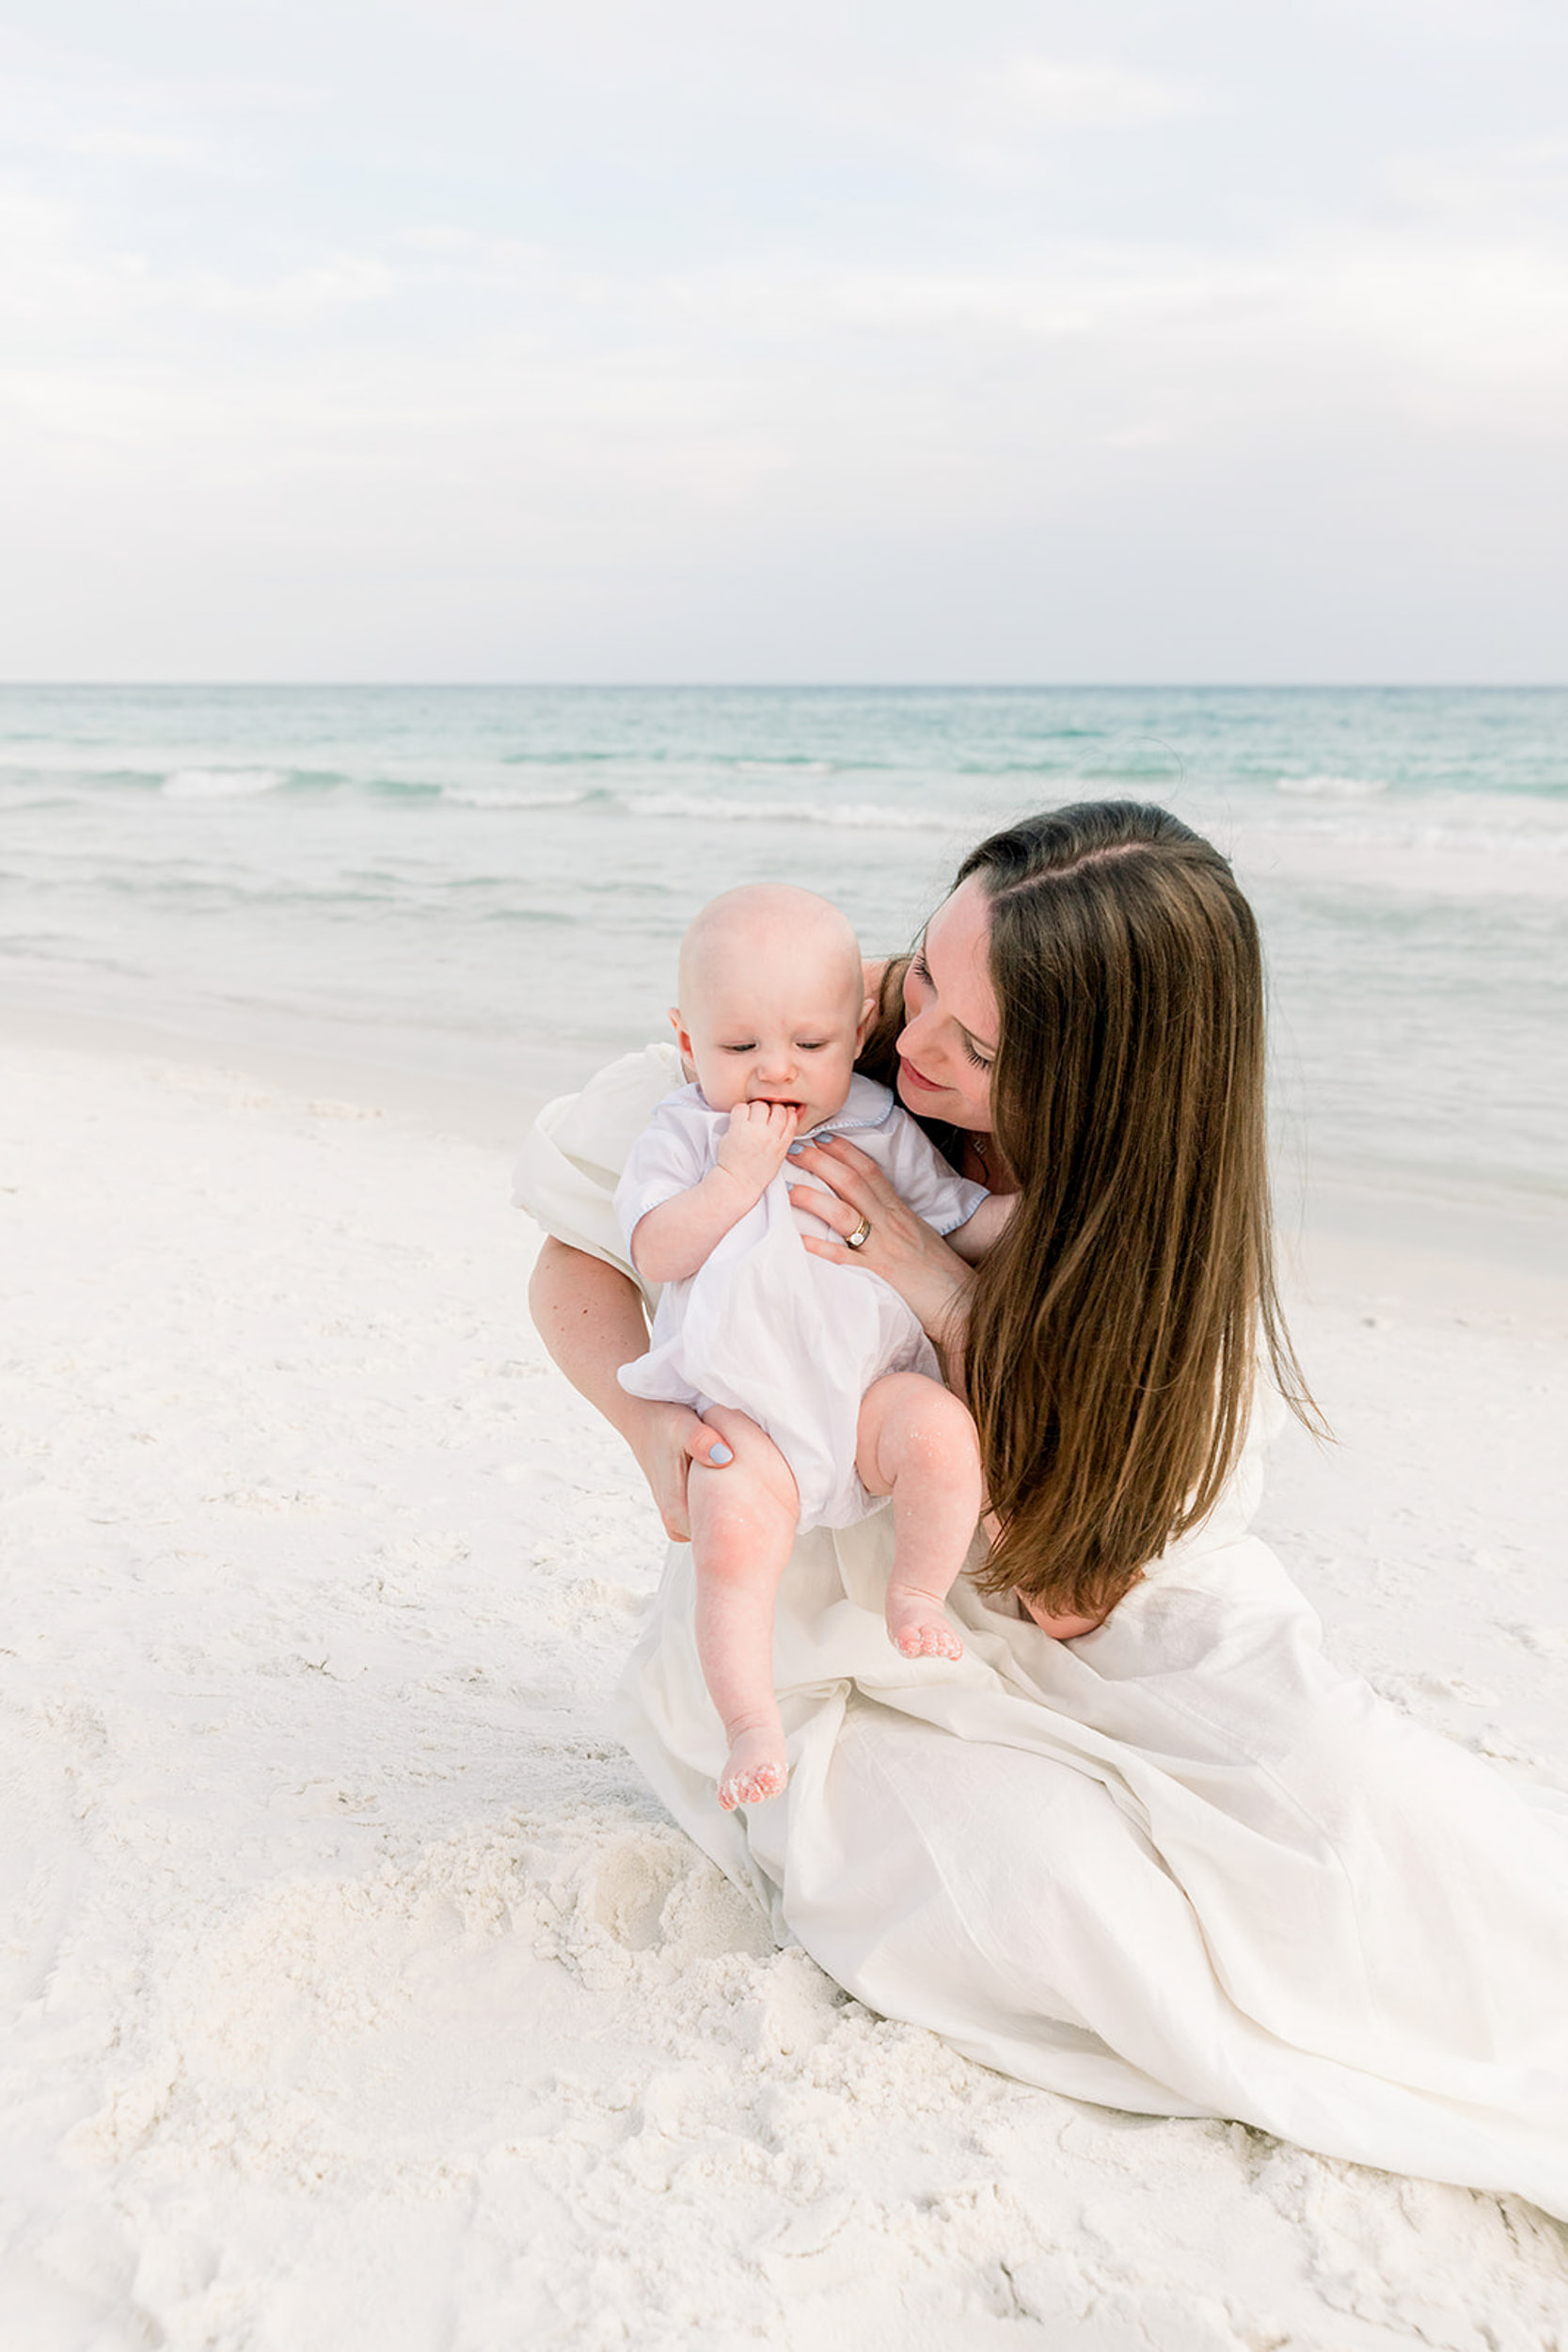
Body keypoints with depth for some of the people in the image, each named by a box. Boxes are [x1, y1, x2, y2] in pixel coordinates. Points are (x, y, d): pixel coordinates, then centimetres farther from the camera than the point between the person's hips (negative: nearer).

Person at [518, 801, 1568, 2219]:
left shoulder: (1165, 1217, -17)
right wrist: (656, 1422, -27)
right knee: (1053, 1879, -25)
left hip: (1085, 1644, 1)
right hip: (829, 1638, 0)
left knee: (1344, 1783, -25)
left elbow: (1070, 1580, -20)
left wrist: (949, 1294, -32)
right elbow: (578, 1260, -5)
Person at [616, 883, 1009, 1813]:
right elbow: (655, 1251, -13)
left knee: (941, 1432, -27)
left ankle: (916, 1594, -3)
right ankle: (754, 1725, -6)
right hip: (746, 1413, -1)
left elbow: (967, 1223, 10)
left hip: (874, 1391, 2)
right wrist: (738, 1176, -22)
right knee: (733, 1539, -23)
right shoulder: (684, 1133, -1)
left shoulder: (881, 1130, 4)